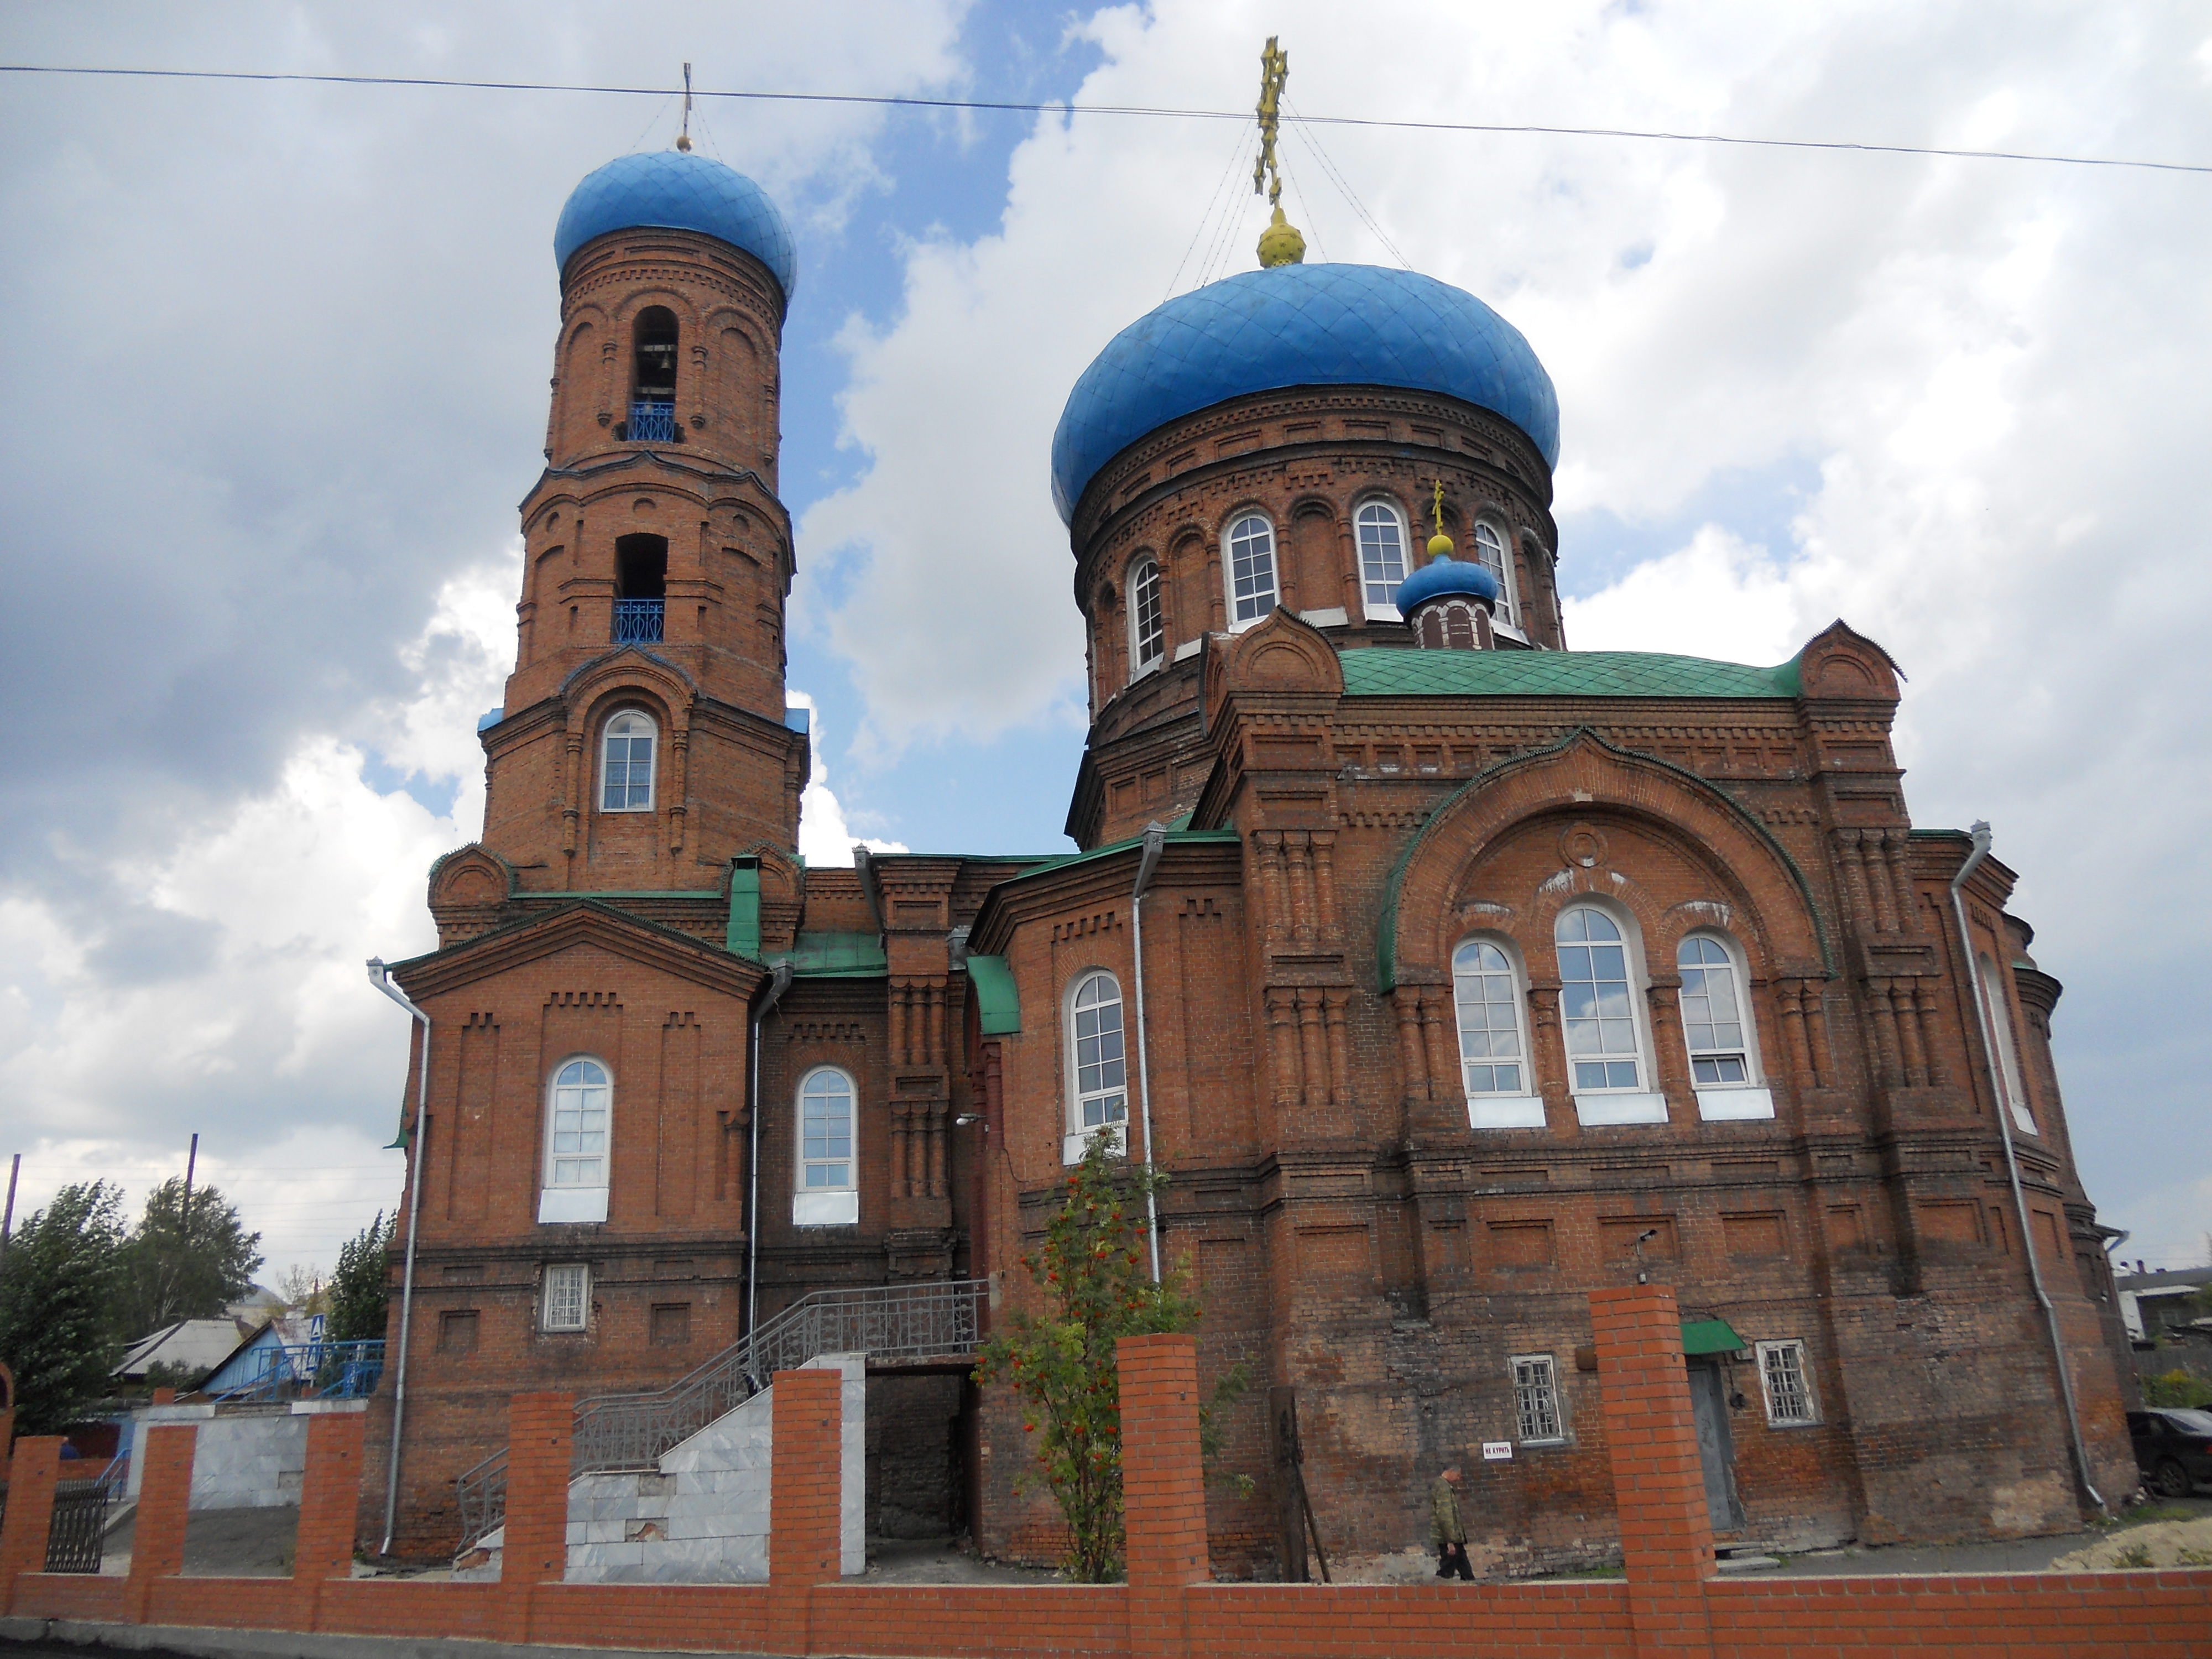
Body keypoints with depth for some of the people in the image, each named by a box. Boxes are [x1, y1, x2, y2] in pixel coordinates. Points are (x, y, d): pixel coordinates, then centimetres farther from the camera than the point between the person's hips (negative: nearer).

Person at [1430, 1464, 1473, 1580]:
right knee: (1447, 1572, -6)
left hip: (1454, 1537, 10)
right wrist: (1450, 1541, -24)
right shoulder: (1443, 1487, -16)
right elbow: (1445, 1515, -23)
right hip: (1447, 1538, -10)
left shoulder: (1447, 1487, 19)